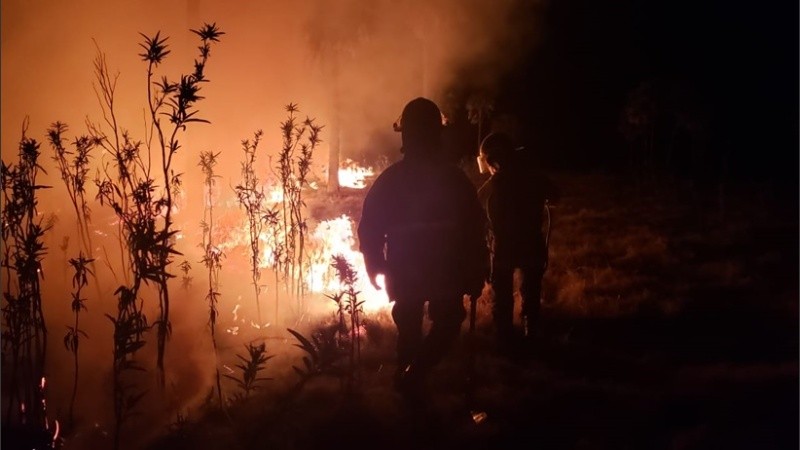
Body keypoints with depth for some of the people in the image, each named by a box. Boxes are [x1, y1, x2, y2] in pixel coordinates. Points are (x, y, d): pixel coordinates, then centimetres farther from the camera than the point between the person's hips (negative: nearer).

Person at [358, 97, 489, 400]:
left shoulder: (389, 180, -5)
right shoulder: (455, 178, -9)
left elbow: (369, 229, -3)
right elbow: (474, 230, -9)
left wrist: (375, 266, 10)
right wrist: (476, 273, -1)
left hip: (404, 274, 2)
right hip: (445, 273, -2)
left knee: (409, 330, 20)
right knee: (447, 325, 14)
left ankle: (408, 379, 25)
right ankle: (414, 376, -7)